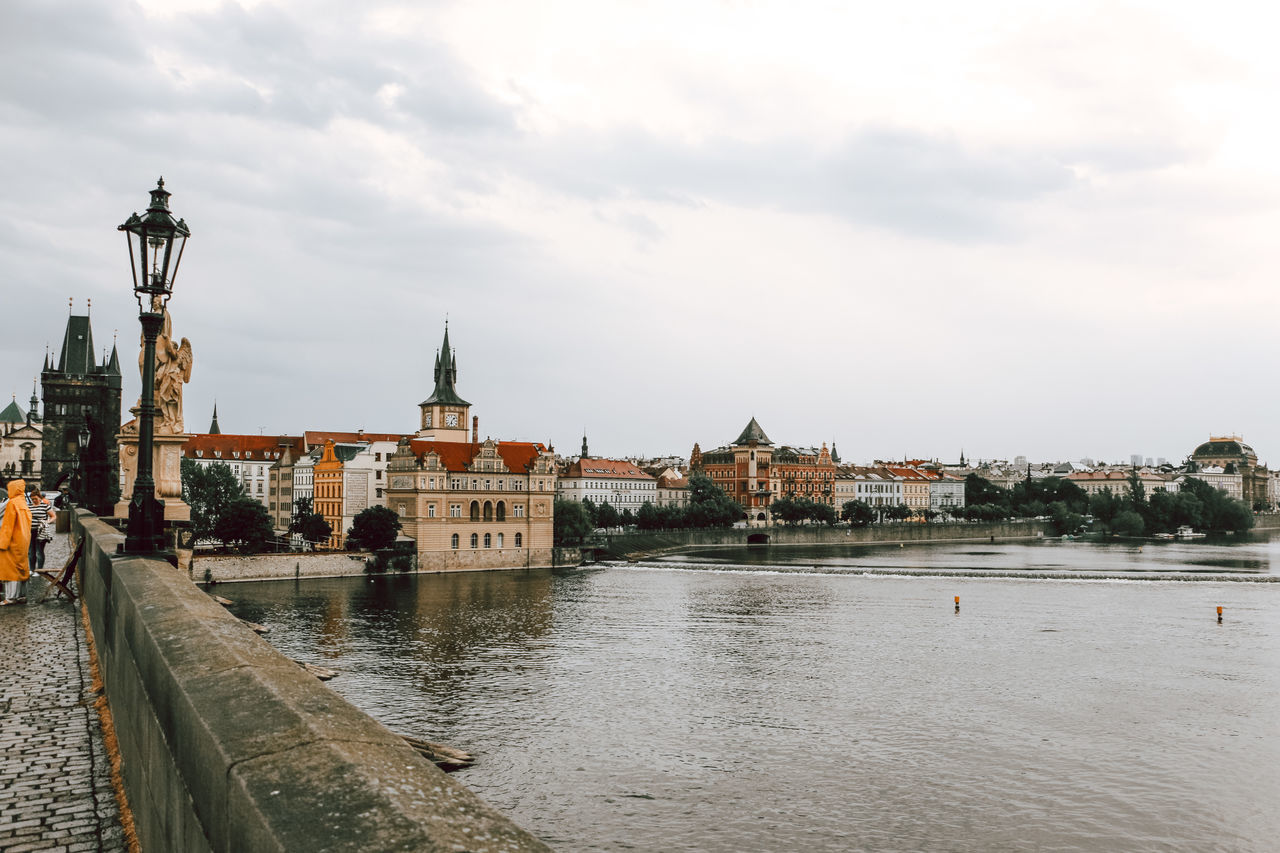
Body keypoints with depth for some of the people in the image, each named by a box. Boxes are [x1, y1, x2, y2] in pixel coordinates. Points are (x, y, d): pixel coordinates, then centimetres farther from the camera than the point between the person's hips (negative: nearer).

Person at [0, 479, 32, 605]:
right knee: (19, 568, 12)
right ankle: (19, 595, 15)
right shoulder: (24, 503, 12)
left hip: (13, 542, -8)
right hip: (23, 541, 8)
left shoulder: (12, 503, -13)